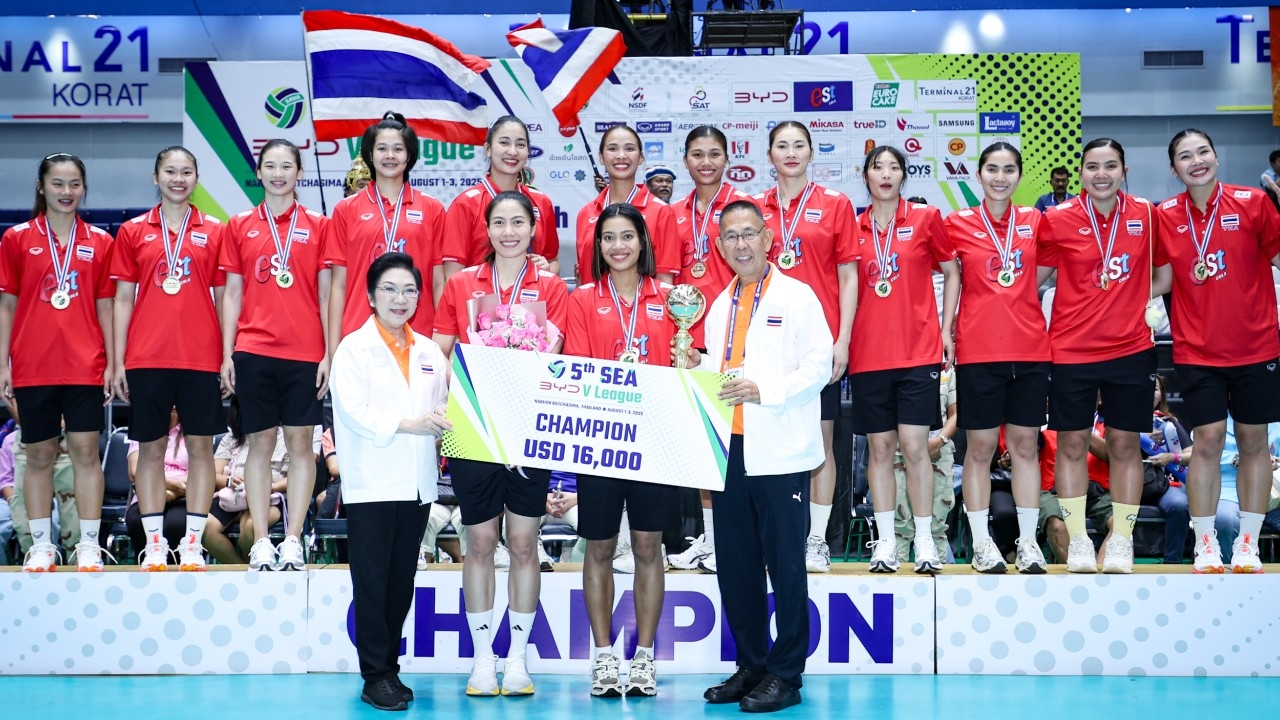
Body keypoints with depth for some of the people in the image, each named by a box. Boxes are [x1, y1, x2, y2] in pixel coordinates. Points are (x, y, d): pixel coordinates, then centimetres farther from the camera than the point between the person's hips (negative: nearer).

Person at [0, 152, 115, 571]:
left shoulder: (99, 242, 7)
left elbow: (105, 307, 8)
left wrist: (111, 362, 2)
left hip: (85, 366, 0)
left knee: (85, 450, -2)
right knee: (39, 454, 6)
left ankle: (89, 546, 4)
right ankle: (41, 545, 14)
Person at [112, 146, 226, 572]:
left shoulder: (214, 232, 7)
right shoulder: (133, 232, 7)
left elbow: (223, 298, 7)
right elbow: (123, 299, 7)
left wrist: (229, 356, -1)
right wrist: (118, 361, 2)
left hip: (201, 357, 0)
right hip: (147, 357, 0)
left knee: (200, 446, 2)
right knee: (150, 447, 4)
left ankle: (192, 544, 9)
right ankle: (154, 544, 11)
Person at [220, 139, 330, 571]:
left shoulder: (317, 226, 7)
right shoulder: (240, 226, 10)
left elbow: (325, 294, 5)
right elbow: (232, 293, 9)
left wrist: (330, 353, -2)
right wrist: (227, 353, 3)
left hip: (305, 352, -1)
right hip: (254, 351, 1)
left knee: (301, 443, 1)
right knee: (260, 443, 2)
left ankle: (293, 541, 5)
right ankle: (261, 542, 6)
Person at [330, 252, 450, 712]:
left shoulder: (429, 352, 14)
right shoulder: (354, 348, -1)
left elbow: (440, 408, 13)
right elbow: (353, 411, -12)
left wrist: (441, 424, -10)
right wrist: (406, 425, -21)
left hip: (417, 483, 5)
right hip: (372, 483, -5)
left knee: (402, 585, 10)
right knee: (372, 584, -1)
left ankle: (390, 669, 20)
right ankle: (375, 677, 5)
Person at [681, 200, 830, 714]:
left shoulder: (797, 297, -1)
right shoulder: (720, 306, 17)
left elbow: (819, 367, -9)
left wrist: (764, 390, -19)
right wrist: (698, 369, 2)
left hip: (780, 453, -6)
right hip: (728, 449, 6)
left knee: (785, 564, -1)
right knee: (735, 564, 10)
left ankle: (786, 674, 7)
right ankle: (751, 666, 21)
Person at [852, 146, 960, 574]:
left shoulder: (925, 219, 3)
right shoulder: (854, 228, 7)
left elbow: (952, 271, 10)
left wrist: (946, 327, 3)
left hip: (919, 350, -2)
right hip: (868, 352, 2)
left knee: (914, 446, -5)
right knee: (879, 447, 5)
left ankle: (924, 541, 5)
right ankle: (885, 542, 12)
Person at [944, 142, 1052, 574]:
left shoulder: (1033, 222, 8)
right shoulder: (959, 224, 3)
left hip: (1029, 348, 2)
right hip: (978, 350, -2)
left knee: (1025, 444, 6)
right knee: (980, 446, 1)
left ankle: (1028, 542, 12)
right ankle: (981, 543, 8)